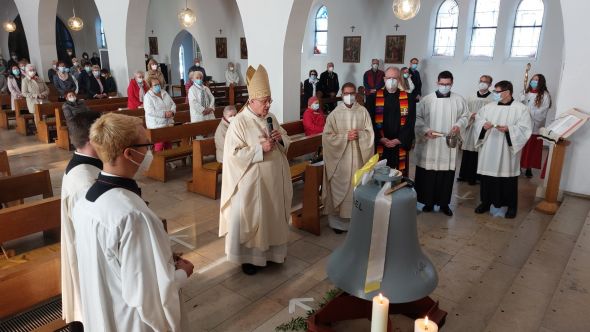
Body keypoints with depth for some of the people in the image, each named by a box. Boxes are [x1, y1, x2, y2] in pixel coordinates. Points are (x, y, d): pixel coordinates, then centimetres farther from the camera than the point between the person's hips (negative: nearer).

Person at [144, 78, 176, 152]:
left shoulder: (165, 93, 12)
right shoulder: (148, 96, -8)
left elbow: (173, 104, 12)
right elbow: (150, 111, -19)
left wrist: (172, 112, -10)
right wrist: (164, 114, -22)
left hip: (168, 123, 6)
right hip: (156, 125, -6)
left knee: (168, 144, 11)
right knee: (159, 146, -8)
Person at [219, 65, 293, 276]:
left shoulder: (271, 118, 6)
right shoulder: (239, 122, -14)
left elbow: (287, 142, 13)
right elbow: (234, 154, -19)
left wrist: (280, 139, -10)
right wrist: (260, 149, -24)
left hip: (274, 179, 7)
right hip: (251, 182, -6)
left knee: (272, 215, 17)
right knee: (251, 219, 5)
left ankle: (271, 250, 35)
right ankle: (249, 257, 21)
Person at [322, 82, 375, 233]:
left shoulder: (363, 111, 3)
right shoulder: (335, 113, -1)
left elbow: (370, 133, 2)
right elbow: (327, 136, -5)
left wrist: (359, 134, -16)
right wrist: (345, 136, -14)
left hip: (358, 157, 1)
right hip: (340, 158, -1)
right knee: (339, 187, 3)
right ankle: (338, 220, 14)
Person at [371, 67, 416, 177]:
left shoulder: (408, 98, 3)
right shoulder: (374, 97, 2)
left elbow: (410, 123, 0)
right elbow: (370, 121, -1)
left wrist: (398, 141, -10)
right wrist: (381, 139, -12)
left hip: (400, 146, 0)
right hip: (379, 146, 0)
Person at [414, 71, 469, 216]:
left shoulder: (459, 100, 5)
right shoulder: (427, 99, 0)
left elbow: (465, 116, 11)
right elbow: (418, 117, -1)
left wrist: (459, 125, -10)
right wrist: (426, 130, -16)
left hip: (449, 144, 1)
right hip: (429, 144, -1)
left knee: (447, 174, 4)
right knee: (428, 174, 4)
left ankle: (444, 203, 19)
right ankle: (429, 202, 18)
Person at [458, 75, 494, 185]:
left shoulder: (492, 99, -4)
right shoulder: (471, 97, 10)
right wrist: (471, 115, -9)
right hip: (470, 128, 4)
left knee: (478, 154, 0)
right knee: (466, 153, 9)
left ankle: (474, 177, 10)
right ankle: (463, 175, 20)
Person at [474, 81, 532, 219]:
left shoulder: (521, 109, -3)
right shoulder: (488, 107, 9)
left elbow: (525, 129, -10)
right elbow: (477, 121, 6)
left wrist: (509, 129, -24)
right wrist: (483, 125, -15)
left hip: (507, 151, -3)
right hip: (489, 151, 4)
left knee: (508, 178, 4)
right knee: (487, 177, 9)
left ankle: (511, 206, 19)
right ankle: (486, 202, 25)